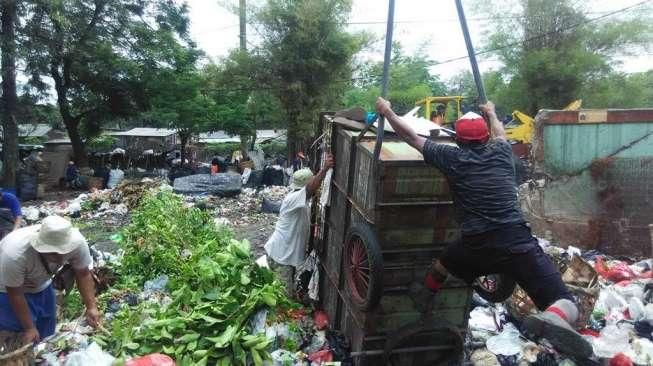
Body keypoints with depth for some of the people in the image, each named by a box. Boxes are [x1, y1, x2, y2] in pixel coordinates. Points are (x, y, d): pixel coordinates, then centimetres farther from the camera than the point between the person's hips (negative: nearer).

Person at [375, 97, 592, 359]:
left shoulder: (452, 157, 4)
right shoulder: (500, 151, 11)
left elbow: (412, 137, 13)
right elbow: (500, 133, 37)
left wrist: (387, 111, 27)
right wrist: (491, 113, 57)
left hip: (475, 247, 1)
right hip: (518, 243, 0)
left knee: (445, 261, 34)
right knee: (566, 305, 0)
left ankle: (424, 296, 53)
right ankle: (552, 320, -34)